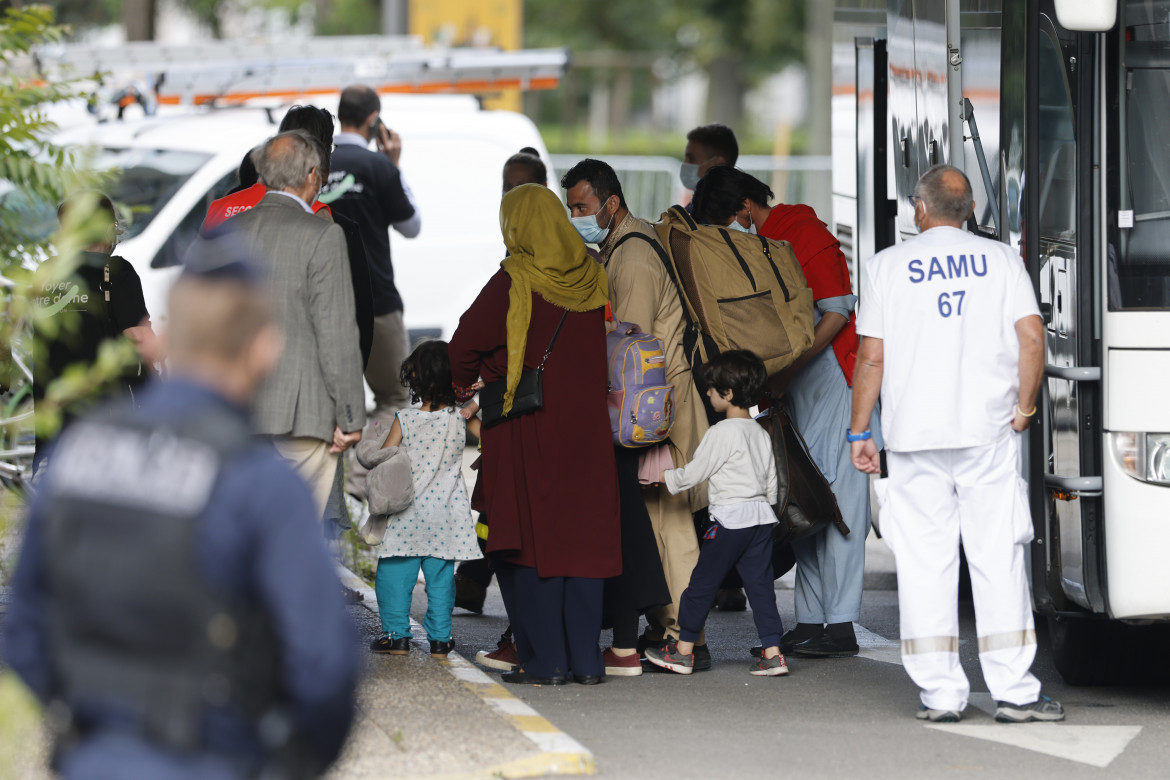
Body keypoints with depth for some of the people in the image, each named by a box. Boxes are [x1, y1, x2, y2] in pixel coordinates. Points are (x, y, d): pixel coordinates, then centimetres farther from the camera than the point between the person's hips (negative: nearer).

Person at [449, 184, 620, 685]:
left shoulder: (513, 282, -11)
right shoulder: (593, 281, 5)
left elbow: (466, 343, -9)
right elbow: (599, 351, 10)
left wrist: (467, 385, 9)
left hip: (525, 431, -5)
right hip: (585, 427, 5)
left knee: (527, 544, 1)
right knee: (579, 541, 10)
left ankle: (545, 659, -2)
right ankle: (585, 658, 8)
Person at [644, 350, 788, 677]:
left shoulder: (721, 433, -11)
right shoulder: (761, 434, 12)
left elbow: (694, 473, -7)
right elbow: (771, 483, 15)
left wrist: (661, 476, 7)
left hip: (730, 518, -7)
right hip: (761, 516, 7)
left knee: (702, 582, 3)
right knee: (760, 584, 5)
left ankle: (683, 650, 10)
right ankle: (772, 653, -2)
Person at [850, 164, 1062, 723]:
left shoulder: (889, 265, 5)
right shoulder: (999, 260, 6)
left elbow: (871, 357, 2)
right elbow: (1032, 337, -4)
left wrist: (859, 432, 8)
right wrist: (1023, 409, 7)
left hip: (913, 432, 0)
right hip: (988, 430, 0)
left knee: (925, 563, 3)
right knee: (999, 557, 2)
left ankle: (940, 692, 1)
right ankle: (1013, 689, -2)